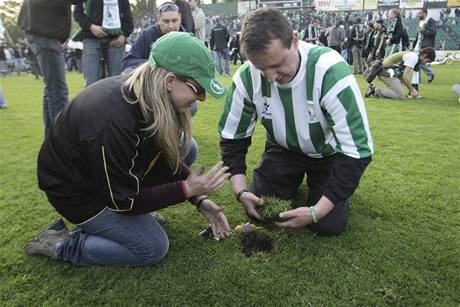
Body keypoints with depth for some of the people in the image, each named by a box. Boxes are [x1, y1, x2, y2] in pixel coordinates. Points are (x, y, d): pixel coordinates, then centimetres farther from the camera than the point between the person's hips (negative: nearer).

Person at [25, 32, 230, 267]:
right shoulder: (113, 122, -39)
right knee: (153, 247, -10)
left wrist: (199, 199, -7)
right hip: (77, 190, -8)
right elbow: (123, 201, -25)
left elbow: (167, 156, -2)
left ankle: (136, 217, 8)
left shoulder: (144, 88, -14)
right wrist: (186, 189, -24)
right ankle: (60, 244, 2)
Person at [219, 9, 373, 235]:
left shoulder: (330, 71, -35)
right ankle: (295, 180, 25)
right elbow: (232, 138, -10)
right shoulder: (246, 78, -24)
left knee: (328, 224, -10)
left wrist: (316, 211, -35)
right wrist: (240, 190, -23)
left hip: (328, 152, -2)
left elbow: (357, 150, -32)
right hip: (283, 149, 3)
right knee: (258, 212, -3)